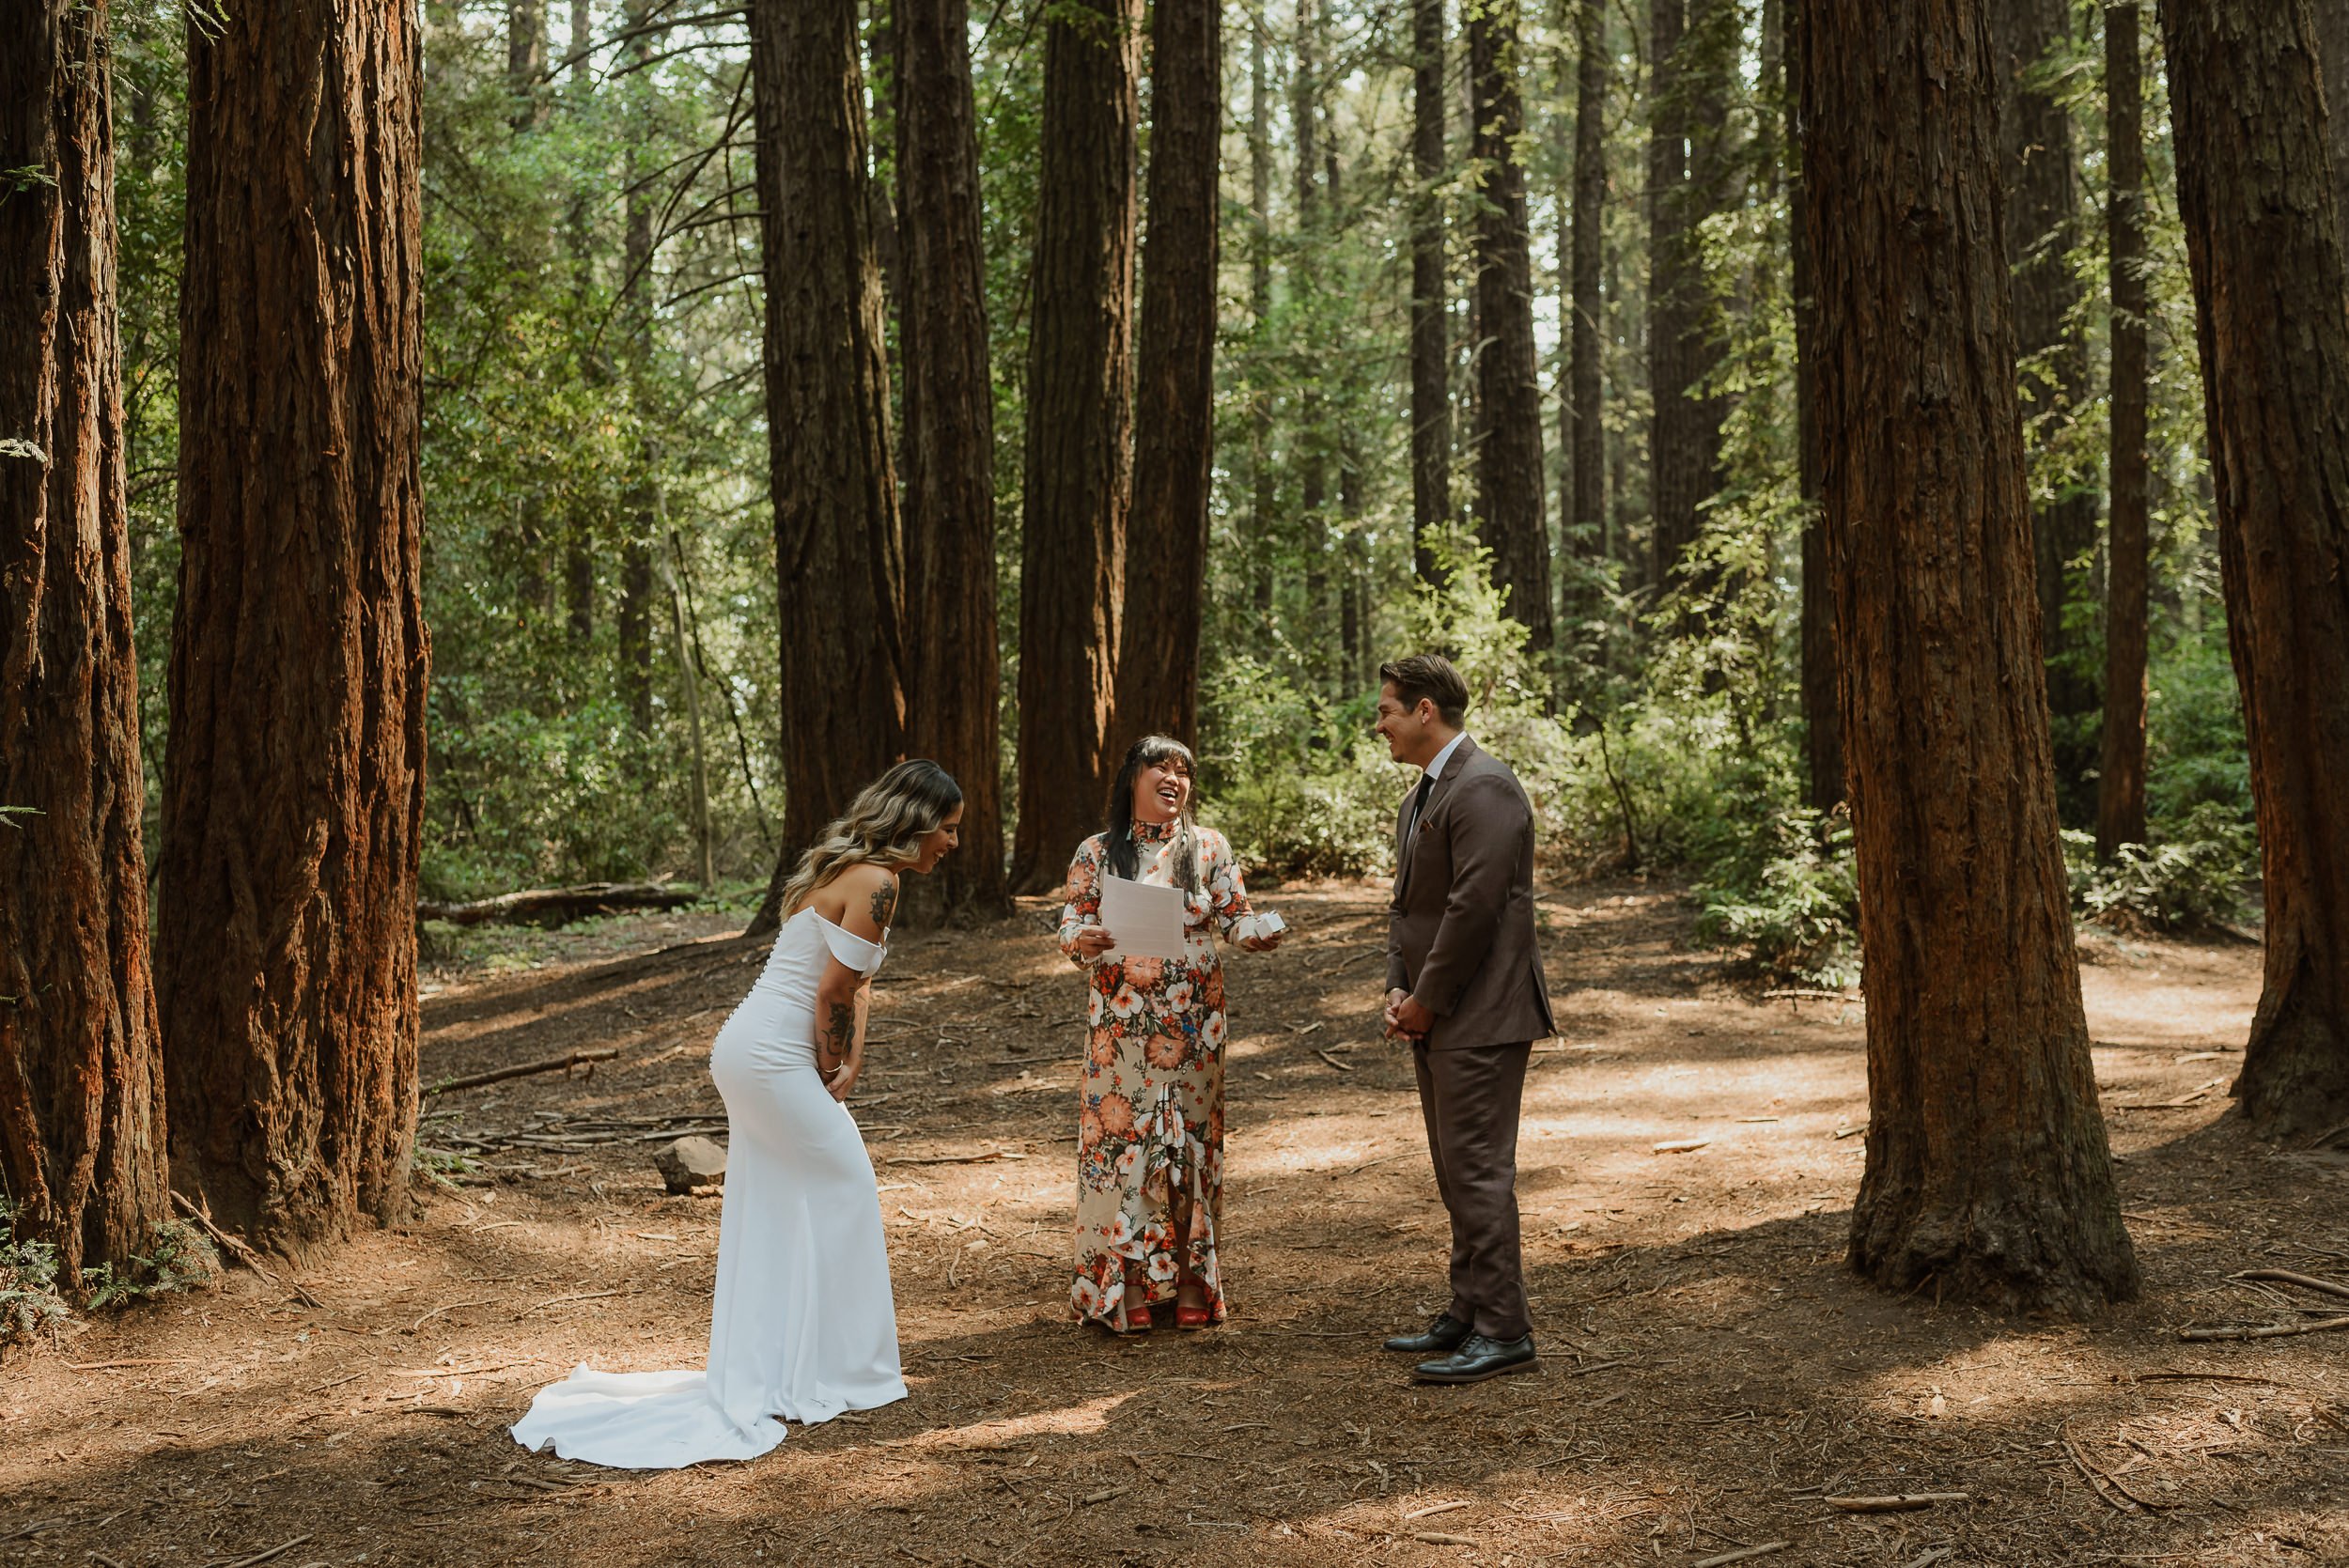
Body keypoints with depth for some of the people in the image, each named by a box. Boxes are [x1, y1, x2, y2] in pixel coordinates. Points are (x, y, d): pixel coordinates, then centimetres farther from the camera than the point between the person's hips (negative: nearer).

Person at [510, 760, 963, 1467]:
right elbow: (832, 992, -18)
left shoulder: (847, 870, 16)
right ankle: (831, 1372, 8)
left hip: (746, 1051, 10)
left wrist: (848, 1063, 3)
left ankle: (759, 1376, 22)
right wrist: (832, 1072, -4)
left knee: (772, 1217, 14)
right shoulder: (877, 881, -16)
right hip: (775, 1059, -10)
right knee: (842, 1191, 1)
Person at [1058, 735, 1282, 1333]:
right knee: (1123, 1137, -2)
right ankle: (1123, 1287, 6)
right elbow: (1071, 924, 2)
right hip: (1121, 1022, -1)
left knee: (1190, 1138, 4)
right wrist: (1081, 940, -21)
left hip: (1192, 1022, 1)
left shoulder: (1208, 846, 5)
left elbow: (1234, 917, 4)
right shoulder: (1097, 853, 4)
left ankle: (1189, 1283, 14)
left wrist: (1259, 935, -17)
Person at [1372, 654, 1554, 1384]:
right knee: (1456, 1173, 14)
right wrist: (1397, 990, 6)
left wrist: (1427, 998, -15)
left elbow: (1475, 906, -21)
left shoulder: (1483, 789, -15)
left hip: (1480, 1016, -10)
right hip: (1435, 1019, 10)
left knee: (1479, 1171, -8)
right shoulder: (1419, 797, 17)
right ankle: (1469, 1314, 23)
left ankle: (1504, 1332, -2)